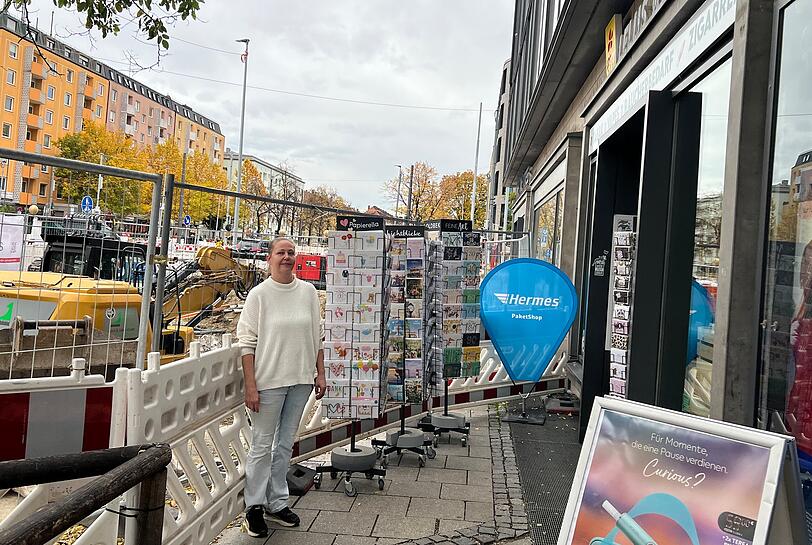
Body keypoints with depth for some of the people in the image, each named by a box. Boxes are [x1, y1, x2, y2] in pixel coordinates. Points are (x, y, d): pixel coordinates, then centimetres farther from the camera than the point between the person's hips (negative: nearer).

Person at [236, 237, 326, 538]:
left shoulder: (308, 291, 5)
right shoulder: (259, 294, -6)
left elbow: (316, 337, 11)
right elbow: (247, 343, -8)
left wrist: (320, 374, 8)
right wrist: (250, 386, -12)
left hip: (301, 379, 4)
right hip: (268, 380, -4)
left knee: (285, 444, 14)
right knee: (262, 445, 3)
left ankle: (277, 503, 26)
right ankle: (254, 507, 18)